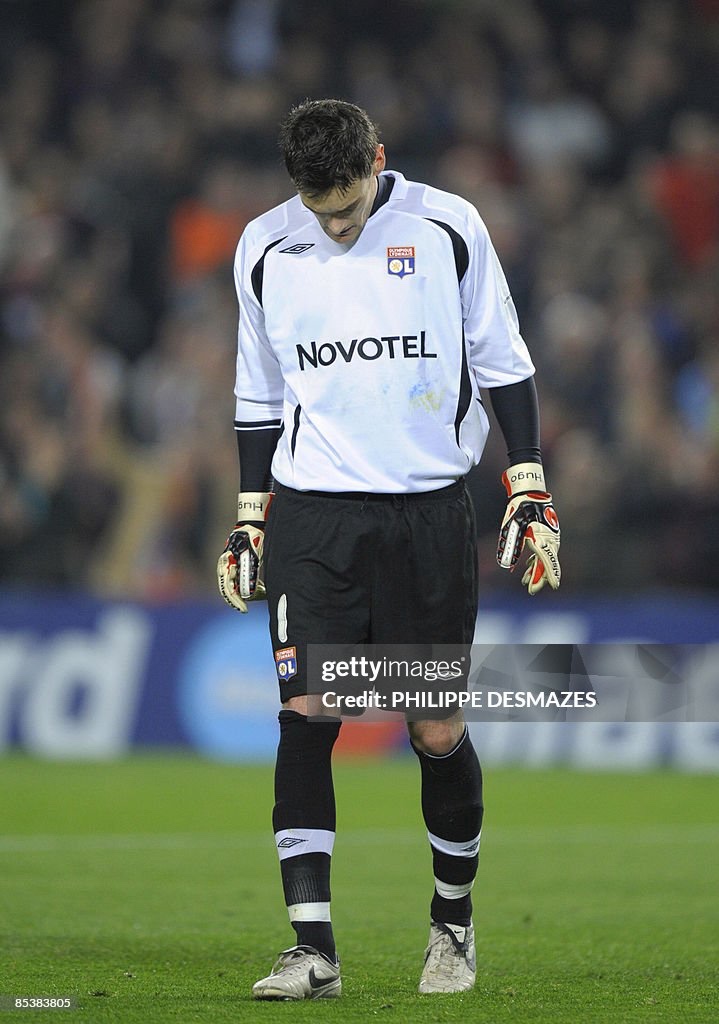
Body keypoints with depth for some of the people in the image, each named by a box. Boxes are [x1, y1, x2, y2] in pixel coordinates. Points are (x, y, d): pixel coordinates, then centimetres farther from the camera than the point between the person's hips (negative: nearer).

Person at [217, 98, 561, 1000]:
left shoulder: (447, 229, -2)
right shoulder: (265, 248, 4)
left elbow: (503, 363, 6)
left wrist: (529, 493, 2)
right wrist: (249, 519, 13)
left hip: (428, 510, -1)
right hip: (313, 511, 1)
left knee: (438, 734, 0)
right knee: (305, 715, -11)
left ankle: (453, 919, 24)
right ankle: (312, 949, -10)